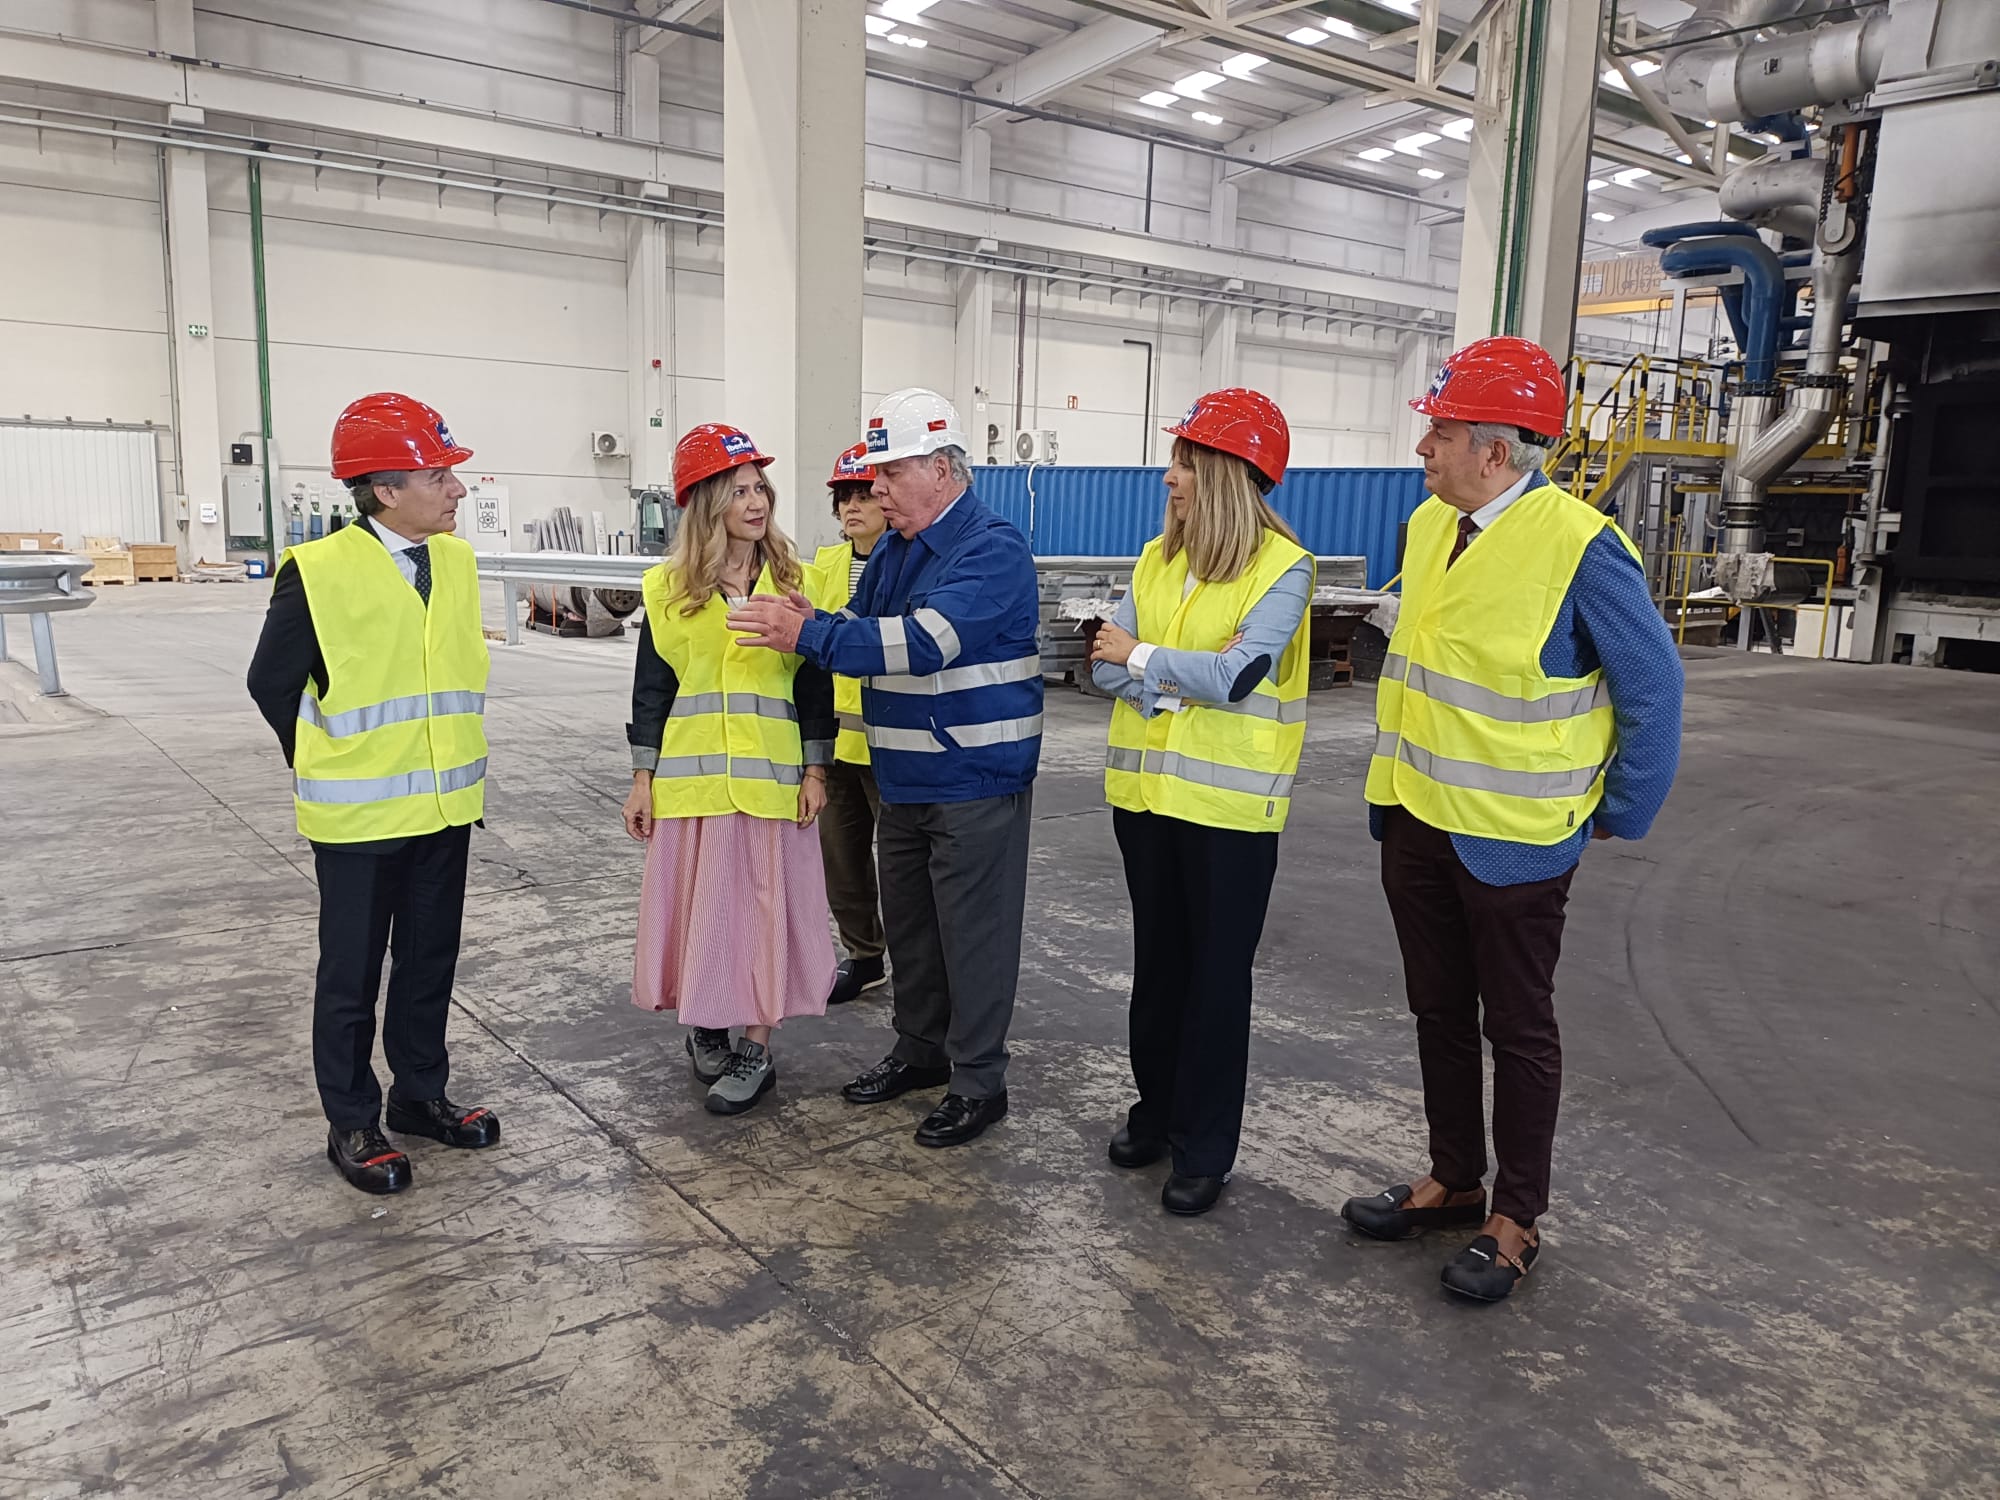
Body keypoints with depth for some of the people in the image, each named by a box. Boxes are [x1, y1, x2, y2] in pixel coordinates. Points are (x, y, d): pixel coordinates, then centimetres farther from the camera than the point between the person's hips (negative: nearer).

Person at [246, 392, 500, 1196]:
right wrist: (328, 769, 3)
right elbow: (272, 682, -6)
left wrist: (452, 760, 13)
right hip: (360, 813, -5)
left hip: (445, 804, 6)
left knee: (430, 959, 16)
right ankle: (351, 1123, 23)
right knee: (352, 972, 8)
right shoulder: (319, 570, -16)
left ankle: (420, 1094, 32)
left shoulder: (456, 560, 2)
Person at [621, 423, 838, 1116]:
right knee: (695, 904, 8)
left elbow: (815, 685, 3)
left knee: (766, 906, 3)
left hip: (772, 779, 0)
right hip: (691, 779, 0)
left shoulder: (794, 581, 2)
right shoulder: (668, 588, 2)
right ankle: (703, 1022, 30)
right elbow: (651, 688, 4)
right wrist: (642, 780, 2)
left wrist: (815, 772, -1)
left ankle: (756, 1048, 14)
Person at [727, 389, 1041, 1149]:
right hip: (903, 780, 9)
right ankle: (920, 1050, 35)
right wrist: (815, 623, -12)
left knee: (973, 933, 2)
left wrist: (810, 634, -30)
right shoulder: (893, 550, 11)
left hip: (975, 783, -8)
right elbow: (864, 629, 11)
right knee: (907, 922, 18)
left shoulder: (994, 550, -18)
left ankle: (978, 1080, 16)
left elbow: (924, 640, -29)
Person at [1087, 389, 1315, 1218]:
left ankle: (1204, 1147, 19)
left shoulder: (1283, 567, -11)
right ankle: (1158, 1107, 34)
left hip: (1229, 804, -5)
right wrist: (1186, 688, -17)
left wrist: (1141, 658, -10)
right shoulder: (1157, 557, 6)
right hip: (1147, 790, 6)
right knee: (1157, 959, 17)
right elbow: (1107, 662, 0)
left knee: (1216, 972, 5)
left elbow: (1238, 675, -21)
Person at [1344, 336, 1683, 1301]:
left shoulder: (1580, 546, -19)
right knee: (1440, 1013, 18)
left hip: (1512, 840, -7)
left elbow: (1652, 688, -12)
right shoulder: (1430, 525, 4)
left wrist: (1619, 817, -8)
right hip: (1416, 822, 7)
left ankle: (1517, 1218, 25)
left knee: (1518, 1031, 9)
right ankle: (1452, 1181, 36)